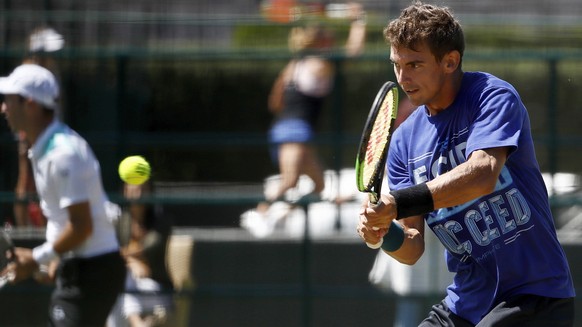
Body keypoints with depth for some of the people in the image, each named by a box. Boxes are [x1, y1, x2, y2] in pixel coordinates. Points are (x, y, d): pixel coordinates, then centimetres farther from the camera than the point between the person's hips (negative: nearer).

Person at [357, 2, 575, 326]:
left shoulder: (493, 96, -11)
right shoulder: (404, 140, 7)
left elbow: (482, 174, -30)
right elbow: (413, 248, 5)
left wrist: (401, 202, -36)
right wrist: (386, 234, -18)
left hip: (534, 297, -7)